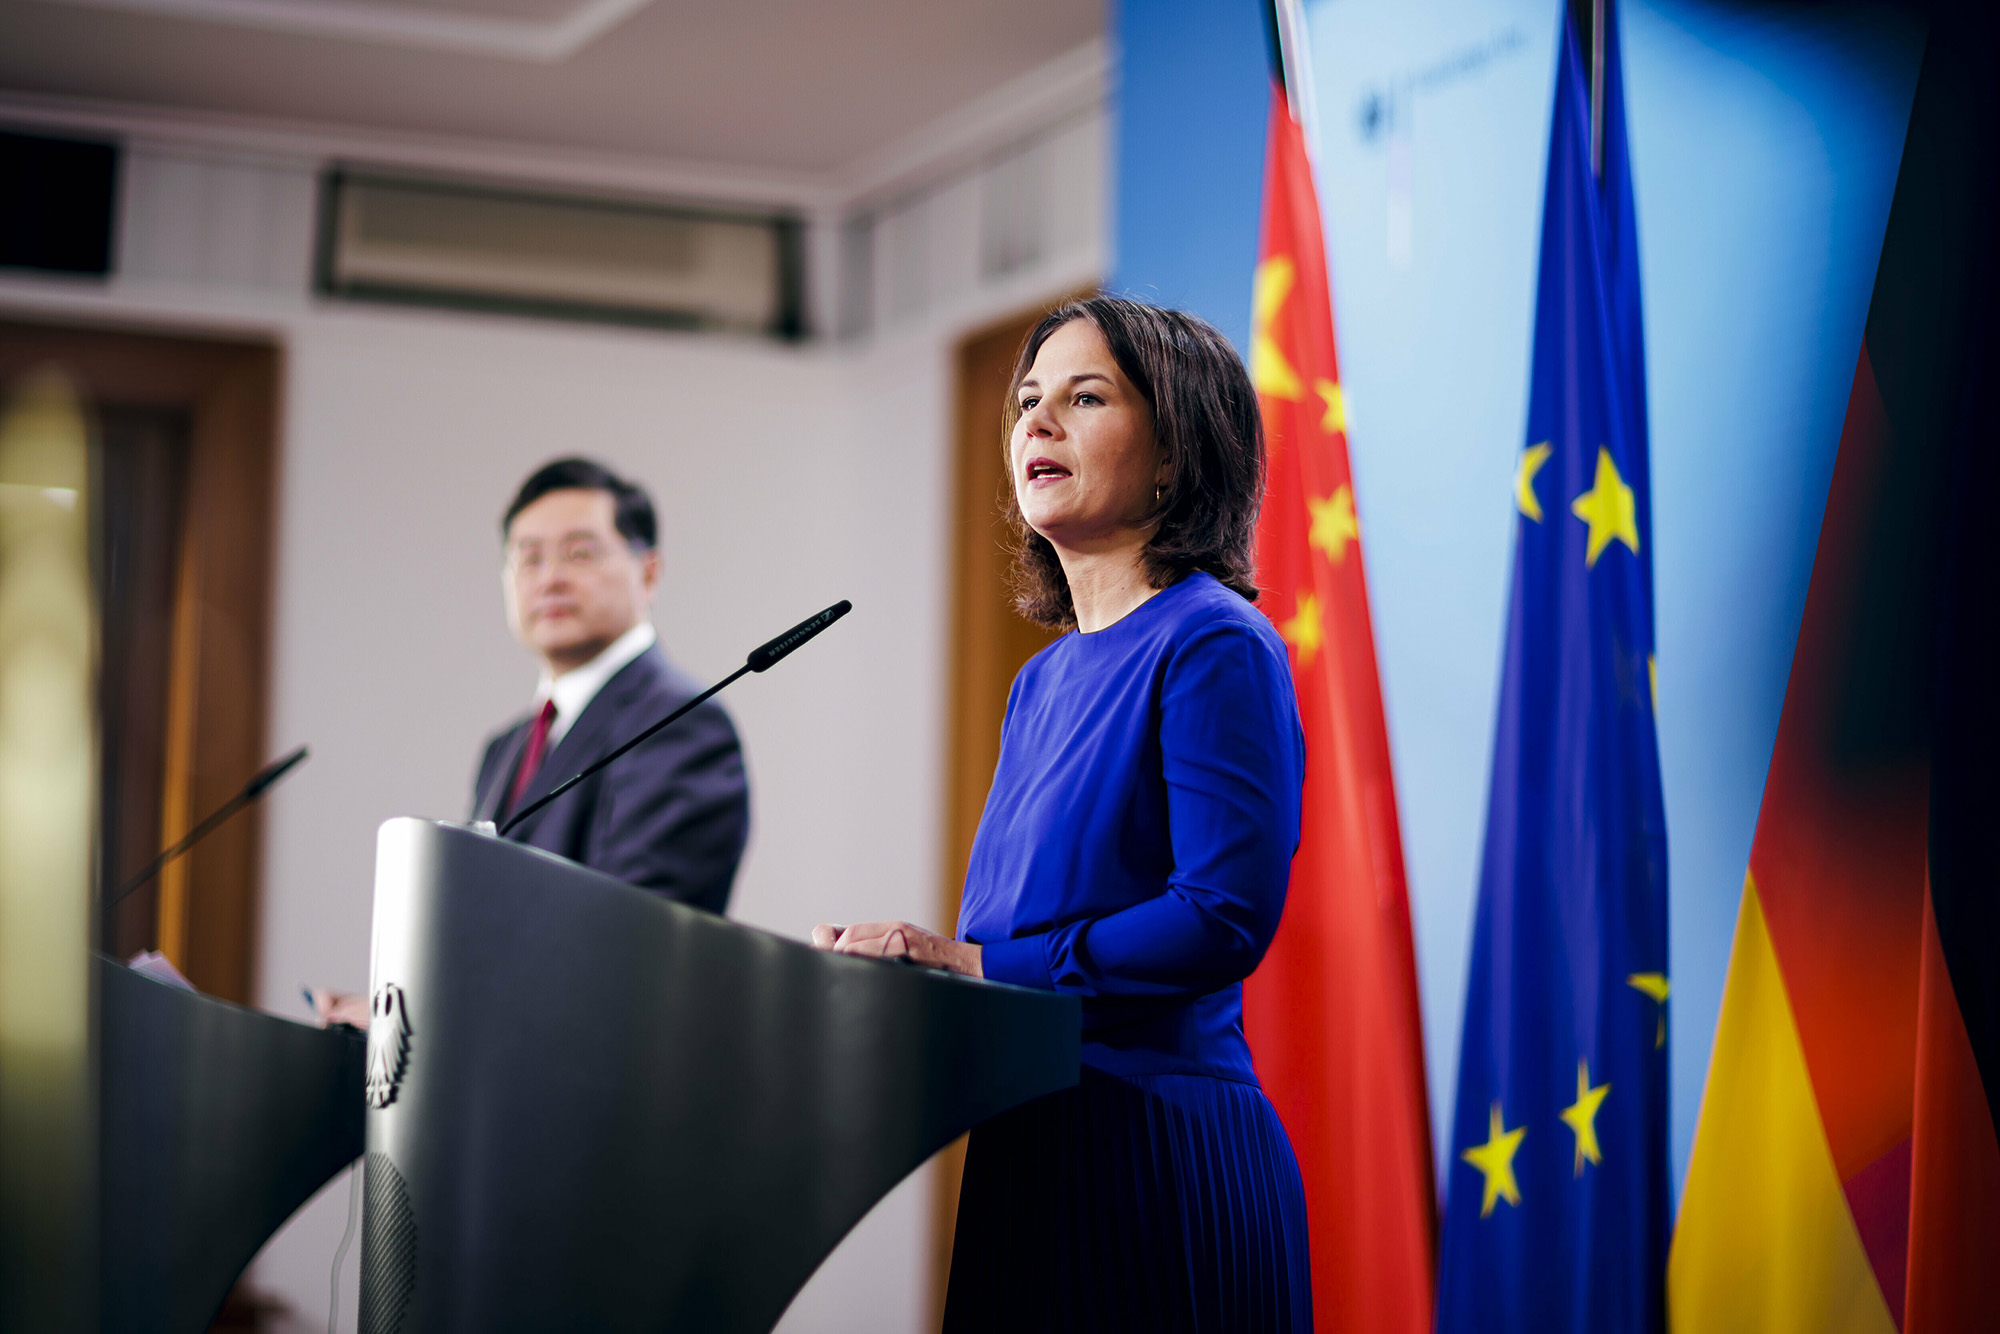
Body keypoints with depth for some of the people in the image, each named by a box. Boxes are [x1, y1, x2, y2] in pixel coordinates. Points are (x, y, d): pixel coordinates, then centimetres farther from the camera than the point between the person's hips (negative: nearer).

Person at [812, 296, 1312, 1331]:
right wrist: (891, 961, 1)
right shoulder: (1044, 679, 16)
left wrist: (977, 966, -17)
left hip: (1161, 1157, -8)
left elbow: (1225, 915, -19)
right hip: (1034, 1148, 8)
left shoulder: (1213, 644, -9)